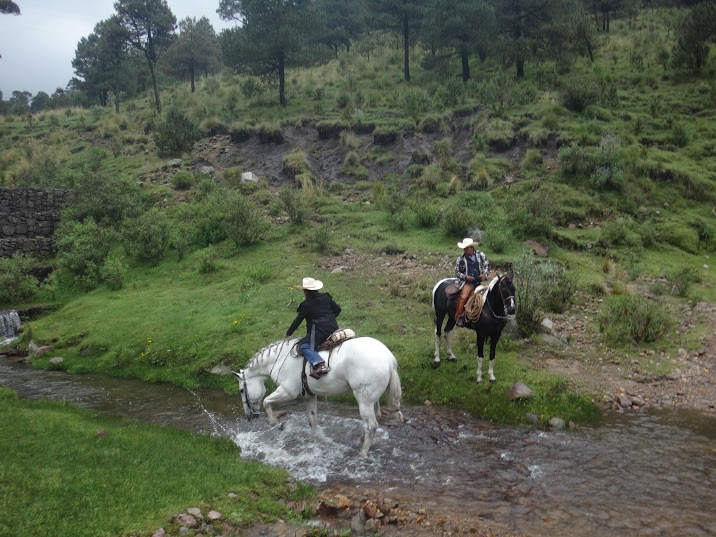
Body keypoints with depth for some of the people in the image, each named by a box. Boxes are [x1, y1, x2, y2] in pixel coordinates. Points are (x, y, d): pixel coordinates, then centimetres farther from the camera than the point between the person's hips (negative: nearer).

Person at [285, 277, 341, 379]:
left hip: (319, 331, -7)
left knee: (304, 346, -8)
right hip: (333, 328, 7)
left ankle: (319, 364, -30)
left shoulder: (306, 305, -3)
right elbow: (337, 309, 18)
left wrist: (288, 333, 16)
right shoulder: (326, 297, 12)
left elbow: (298, 320, 4)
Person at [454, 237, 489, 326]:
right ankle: (458, 316, -19)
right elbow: (457, 272, 5)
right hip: (468, 281, -3)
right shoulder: (460, 259, 1)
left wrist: (485, 273, -6)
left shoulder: (480, 255, 7)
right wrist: (465, 277, -11)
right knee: (464, 296, -27)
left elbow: (487, 265, 13)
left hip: (480, 280, 3)